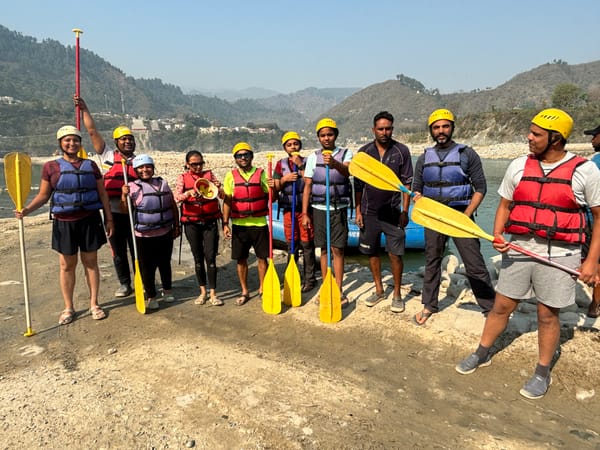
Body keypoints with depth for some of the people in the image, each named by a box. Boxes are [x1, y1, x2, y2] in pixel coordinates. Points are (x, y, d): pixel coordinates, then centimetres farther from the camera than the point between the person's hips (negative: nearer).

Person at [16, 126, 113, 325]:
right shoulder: (51, 167, 2)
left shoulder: (90, 165, 6)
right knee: (67, 265, 7)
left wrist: (109, 219, 6)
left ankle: (94, 304, 20)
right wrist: (27, 209, -13)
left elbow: (102, 194, 8)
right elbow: (43, 195, 4)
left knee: (90, 262, 7)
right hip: (64, 222, -1)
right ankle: (68, 307, 21)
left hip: (89, 220, 1)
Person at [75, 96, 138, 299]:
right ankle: (124, 284, 23)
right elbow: (92, 131, 0)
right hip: (113, 213, 0)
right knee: (118, 251, 10)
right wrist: (84, 109, -1)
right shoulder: (107, 156, 4)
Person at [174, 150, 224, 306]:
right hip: (192, 223, 0)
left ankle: (213, 293, 5)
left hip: (210, 222, 0)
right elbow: (176, 198, -14)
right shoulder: (183, 178, 2)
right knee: (198, 257, 9)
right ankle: (203, 292, 21)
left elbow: (222, 196, -2)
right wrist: (189, 192, -34)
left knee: (210, 257, -3)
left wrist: (218, 188, -24)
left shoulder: (209, 174, 3)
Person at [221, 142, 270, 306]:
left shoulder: (261, 173, 2)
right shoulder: (231, 176, 4)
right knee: (241, 259, 8)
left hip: (259, 223, 0)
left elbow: (269, 197, 2)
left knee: (262, 257, 6)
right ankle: (244, 291, 23)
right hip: (239, 224, 1)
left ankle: (262, 289, 23)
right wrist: (225, 223, -3)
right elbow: (227, 201, 4)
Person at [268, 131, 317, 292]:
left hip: (305, 208, -2)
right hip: (288, 208, 2)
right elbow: (276, 188, 5)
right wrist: (285, 179, -14)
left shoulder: (306, 161, 2)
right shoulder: (281, 164, 8)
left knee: (307, 244, -1)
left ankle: (309, 279, 8)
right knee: (291, 244, 7)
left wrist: (301, 166, -13)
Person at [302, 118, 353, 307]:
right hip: (319, 209, 2)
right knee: (324, 250, 9)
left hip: (339, 208, -2)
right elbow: (307, 186, 4)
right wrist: (305, 214, 0)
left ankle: (339, 290, 8)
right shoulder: (313, 157, 5)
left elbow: (347, 171, -22)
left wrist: (334, 163, -44)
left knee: (337, 250, -1)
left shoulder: (345, 154, 0)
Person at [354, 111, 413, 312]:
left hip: (393, 212, -2)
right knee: (372, 251, 11)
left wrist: (405, 211, -6)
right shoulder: (364, 152, 2)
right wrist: (358, 211, 1)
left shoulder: (401, 151, -2)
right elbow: (358, 184, 5)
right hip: (369, 211, 3)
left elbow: (407, 183, -1)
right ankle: (379, 290, 28)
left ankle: (397, 294, 15)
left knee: (395, 254, -2)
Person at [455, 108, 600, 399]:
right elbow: (505, 205, 9)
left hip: (559, 255, -2)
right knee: (501, 306, 11)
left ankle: (543, 373, 27)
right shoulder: (518, 166, 2)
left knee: (548, 315, 7)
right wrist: (497, 236, -8)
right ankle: (482, 354, 30)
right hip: (519, 249, 3)